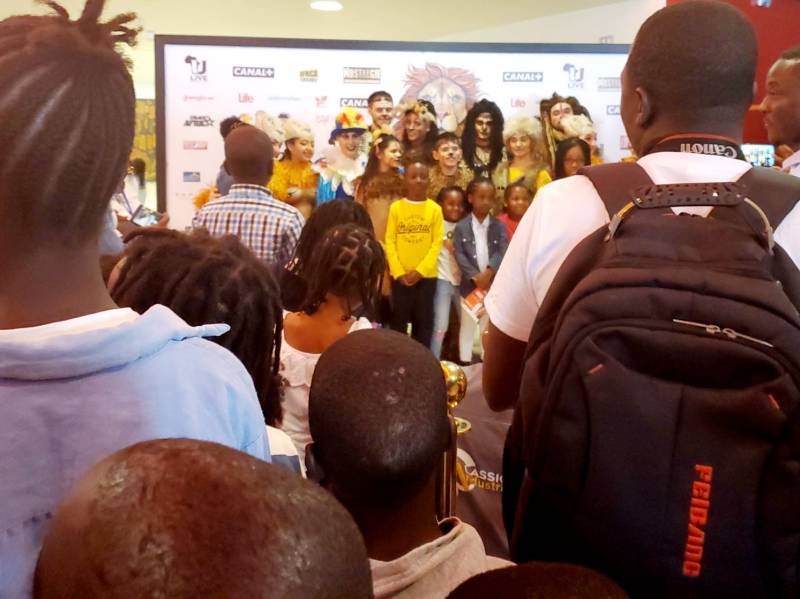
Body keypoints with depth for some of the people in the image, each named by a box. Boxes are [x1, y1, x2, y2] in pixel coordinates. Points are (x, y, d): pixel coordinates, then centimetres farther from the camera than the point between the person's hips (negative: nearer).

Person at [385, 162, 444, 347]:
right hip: (400, 276, 0)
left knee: (424, 321, 7)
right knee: (399, 321, 7)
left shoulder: (435, 209, 0)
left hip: (426, 276, 0)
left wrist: (420, 271, -12)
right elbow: (390, 242, -1)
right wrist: (399, 272, -10)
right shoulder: (395, 207, 1)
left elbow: (437, 243, -3)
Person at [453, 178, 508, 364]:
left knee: (490, 328, 10)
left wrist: (489, 272, -22)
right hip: (469, 284, -1)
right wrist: (475, 277, -19)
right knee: (467, 327, 6)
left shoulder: (499, 226, 4)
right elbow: (459, 255, -8)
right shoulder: (461, 226, -1)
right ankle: (465, 364, 14)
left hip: (493, 284, 1)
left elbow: (503, 252, -8)